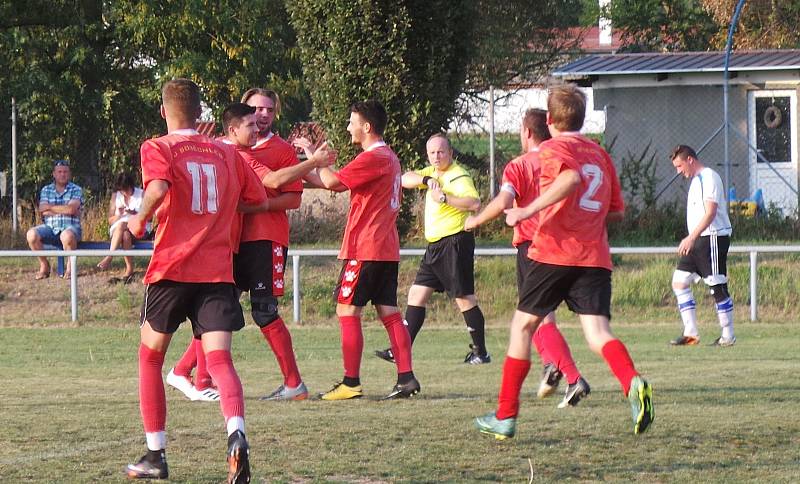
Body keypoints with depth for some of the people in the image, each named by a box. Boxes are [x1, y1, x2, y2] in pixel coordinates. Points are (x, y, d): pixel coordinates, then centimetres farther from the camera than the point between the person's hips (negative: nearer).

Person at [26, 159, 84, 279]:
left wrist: (50, 207, -3)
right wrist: (64, 210, -8)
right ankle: (44, 265, -5)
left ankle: (70, 267, -14)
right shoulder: (46, 190, 13)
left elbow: (71, 209, -12)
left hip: (70, 227, -3)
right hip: (50, 228, 3)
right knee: (32, 234, -25)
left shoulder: (76, 190, 5)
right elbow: (43, 211, -1)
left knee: (67, 236, -40)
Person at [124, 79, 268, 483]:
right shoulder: (227, 153, 14)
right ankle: (236, 434, -35)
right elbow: (257, 202, 19)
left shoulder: (158, 148, 1)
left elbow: (158, 189, -19)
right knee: (219, 359, -7)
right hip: (218, 270, 2)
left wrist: (139, 221, -2)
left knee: (151, 357, 16)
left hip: (171, 267, -2)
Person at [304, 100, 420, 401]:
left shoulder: (372, 158, -14)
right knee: (389, 313, 7)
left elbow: (333, 181, -20)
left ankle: (351, 383, -6)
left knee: (347, 312, -4)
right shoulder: (389, 157, 18)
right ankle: (406, 378, 1)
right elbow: (343, 184, 20)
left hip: (364, 250, -9)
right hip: (387, 249, 9)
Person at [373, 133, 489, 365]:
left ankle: (481, 352, 2)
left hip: (455, 243, -9)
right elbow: (405, 179, 6)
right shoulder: (433, 172, 15)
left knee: (464, 298, -5)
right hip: (435, 246, 9)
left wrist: (445, 198, -27)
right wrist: (426, 179, -11)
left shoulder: (458, 176, -11)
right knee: (417, 294, 7)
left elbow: (474, 202, -25)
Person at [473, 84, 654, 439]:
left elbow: (570, 178, -22)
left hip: (554, 251, -4)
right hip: (595, 256, 4)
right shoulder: (600, 154, 20)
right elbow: (617, 210, 21)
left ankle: (505, 416, 14)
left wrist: (529, 210, -20)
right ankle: (633, 383, -38)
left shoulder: (552, 149, 0)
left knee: (523, 325, 11)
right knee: (598, 332, -6)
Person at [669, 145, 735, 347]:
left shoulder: (709, 177, -12)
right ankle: (691, 333, 4)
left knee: (718, 287, -6)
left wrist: (691, 238, -26)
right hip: (698, 240, 10)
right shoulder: (696, 179, 18)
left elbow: (710, 212, -21)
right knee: (680, 281, 4)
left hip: (713, 237, -10)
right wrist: (691, 239, 20)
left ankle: (728, 336, 1)